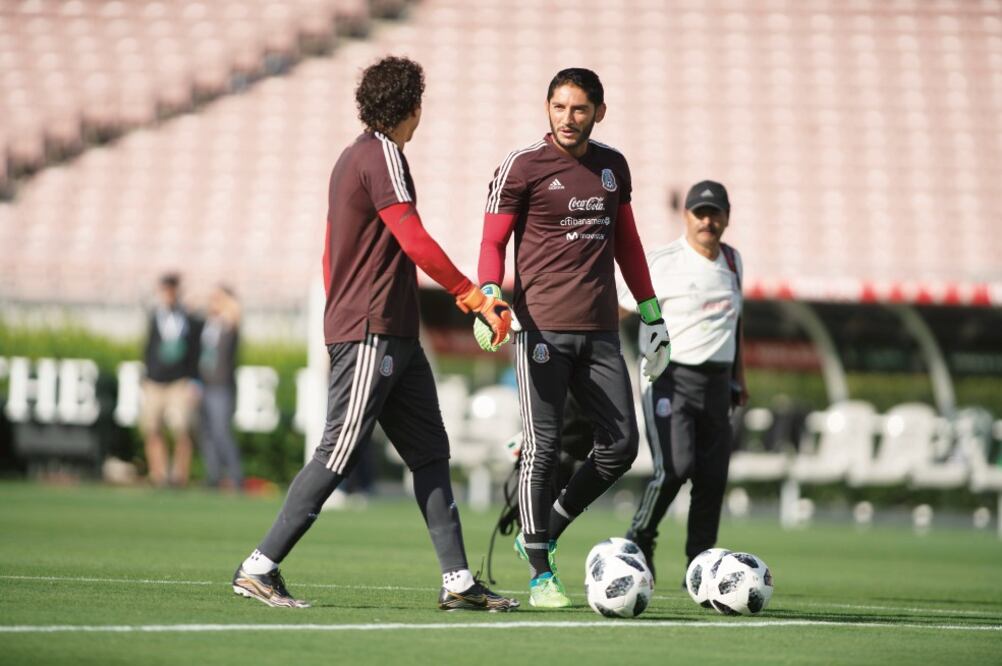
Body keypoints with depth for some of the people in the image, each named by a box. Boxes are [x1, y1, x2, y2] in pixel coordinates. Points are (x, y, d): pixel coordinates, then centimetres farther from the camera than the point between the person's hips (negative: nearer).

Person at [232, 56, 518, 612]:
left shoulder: (353, 157, 19)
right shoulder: (381, 156, -11)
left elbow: (331, 256, 24)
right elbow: (414, 242, -20)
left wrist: (342, 314, 27)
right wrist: (474, 297, -19)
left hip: (394, 336, 10)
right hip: (372, 334, -10)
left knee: (430, 452, 6)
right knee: (340, 455, -9)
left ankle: (458, 581, 5)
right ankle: (259, 567, -6)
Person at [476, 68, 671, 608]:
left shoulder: (612, 166, 14)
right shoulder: (522, 167, -2)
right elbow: (493, 241, -2)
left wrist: (651, 313, 21)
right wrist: (489, 296, -19)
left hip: (600, 332, 5)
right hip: (541, 329, -5)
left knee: (620, 446, 2)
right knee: (543, 449, -6)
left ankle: (545, 533, 21)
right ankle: (540, 574, 2)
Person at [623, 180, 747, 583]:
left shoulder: (732, 261, 13)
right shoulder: (661, 263, -7)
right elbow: (617, 306, -6)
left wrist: (738, 376, 26)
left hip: (716, 382, 6)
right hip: (670, 378, -6)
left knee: (713, 477, 0)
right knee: (675, 467, -20)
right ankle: (639, 539, 3)